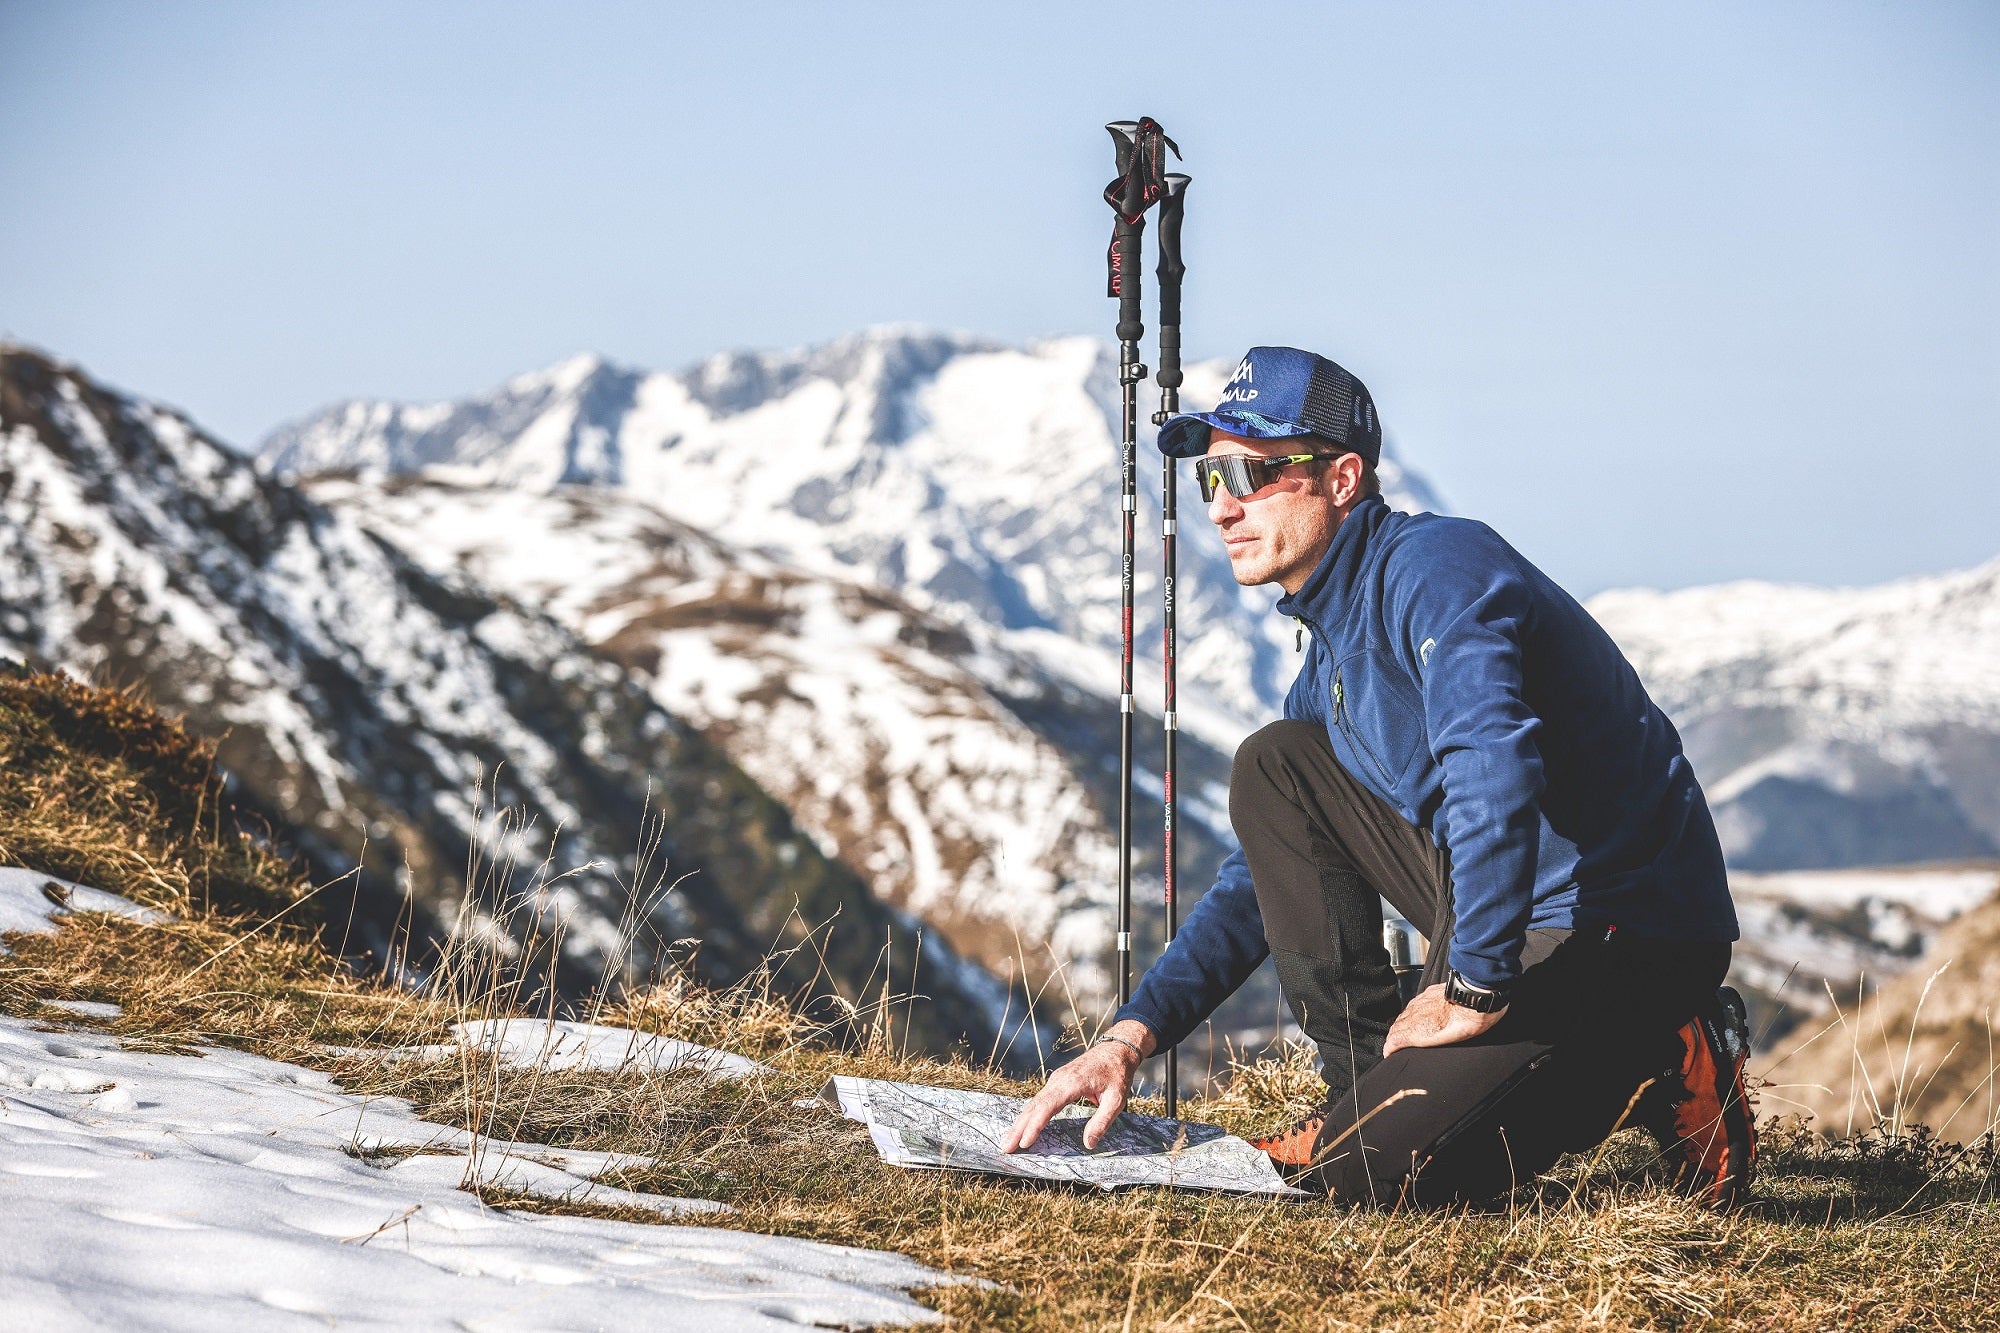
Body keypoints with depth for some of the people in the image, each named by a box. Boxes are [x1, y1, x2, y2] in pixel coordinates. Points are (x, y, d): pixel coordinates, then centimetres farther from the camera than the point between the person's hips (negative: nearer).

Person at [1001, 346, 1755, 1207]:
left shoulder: (1434, 566, -15)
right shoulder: (1331, 655, 16)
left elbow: (1496, 771, -32)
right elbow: (1264, 878, 21)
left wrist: (1473, 990, -26)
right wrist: (1132, 1036, 10)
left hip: (1631, 933, -9)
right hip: (1519, 921, 9)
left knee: (1364, 1173, -20)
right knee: (1272, 768, 9)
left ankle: (1664, 1071, -2)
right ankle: (1370, 1093, 7)